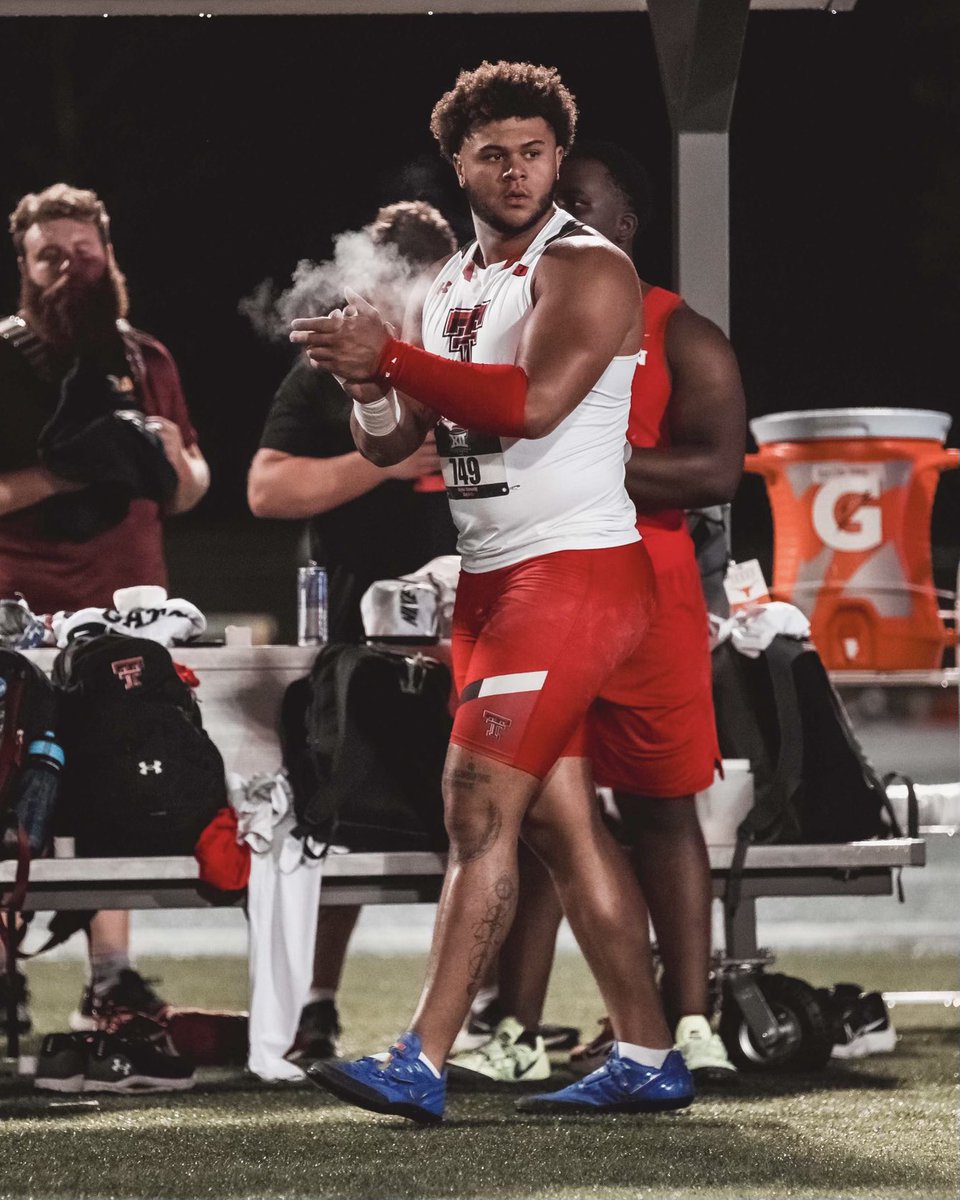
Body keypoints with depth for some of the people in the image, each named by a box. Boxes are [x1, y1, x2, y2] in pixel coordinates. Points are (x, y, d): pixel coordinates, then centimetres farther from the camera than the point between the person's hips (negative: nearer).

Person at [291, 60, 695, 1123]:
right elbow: (387, 445, 15)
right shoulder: (449, 287, 16)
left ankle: (421, 1066, -16)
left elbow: (531, 403, -25)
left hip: (573, 571, -9)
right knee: (558, 820, 9)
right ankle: (647, 1060, 15)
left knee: (478, 806, -13)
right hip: (490, 579, 9)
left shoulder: (587, 270, -10)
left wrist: (390, 358, -23)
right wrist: (371, 387, -8)